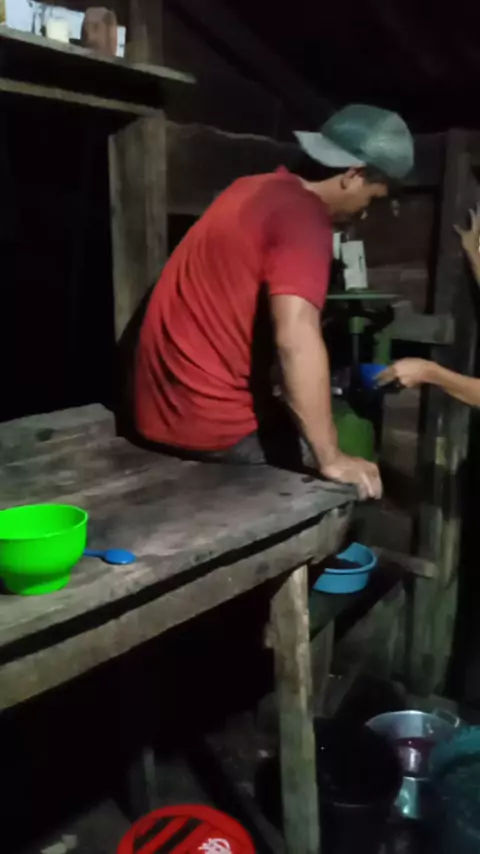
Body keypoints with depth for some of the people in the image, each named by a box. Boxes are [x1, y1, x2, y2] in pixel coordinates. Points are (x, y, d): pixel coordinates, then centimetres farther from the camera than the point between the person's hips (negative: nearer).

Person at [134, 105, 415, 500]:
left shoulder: (255, 188, 13)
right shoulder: (302, 216, -17)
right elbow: (296, 337, -31)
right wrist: (330, 458, -27)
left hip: (164, 406, 10)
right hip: (210, 418, -10)